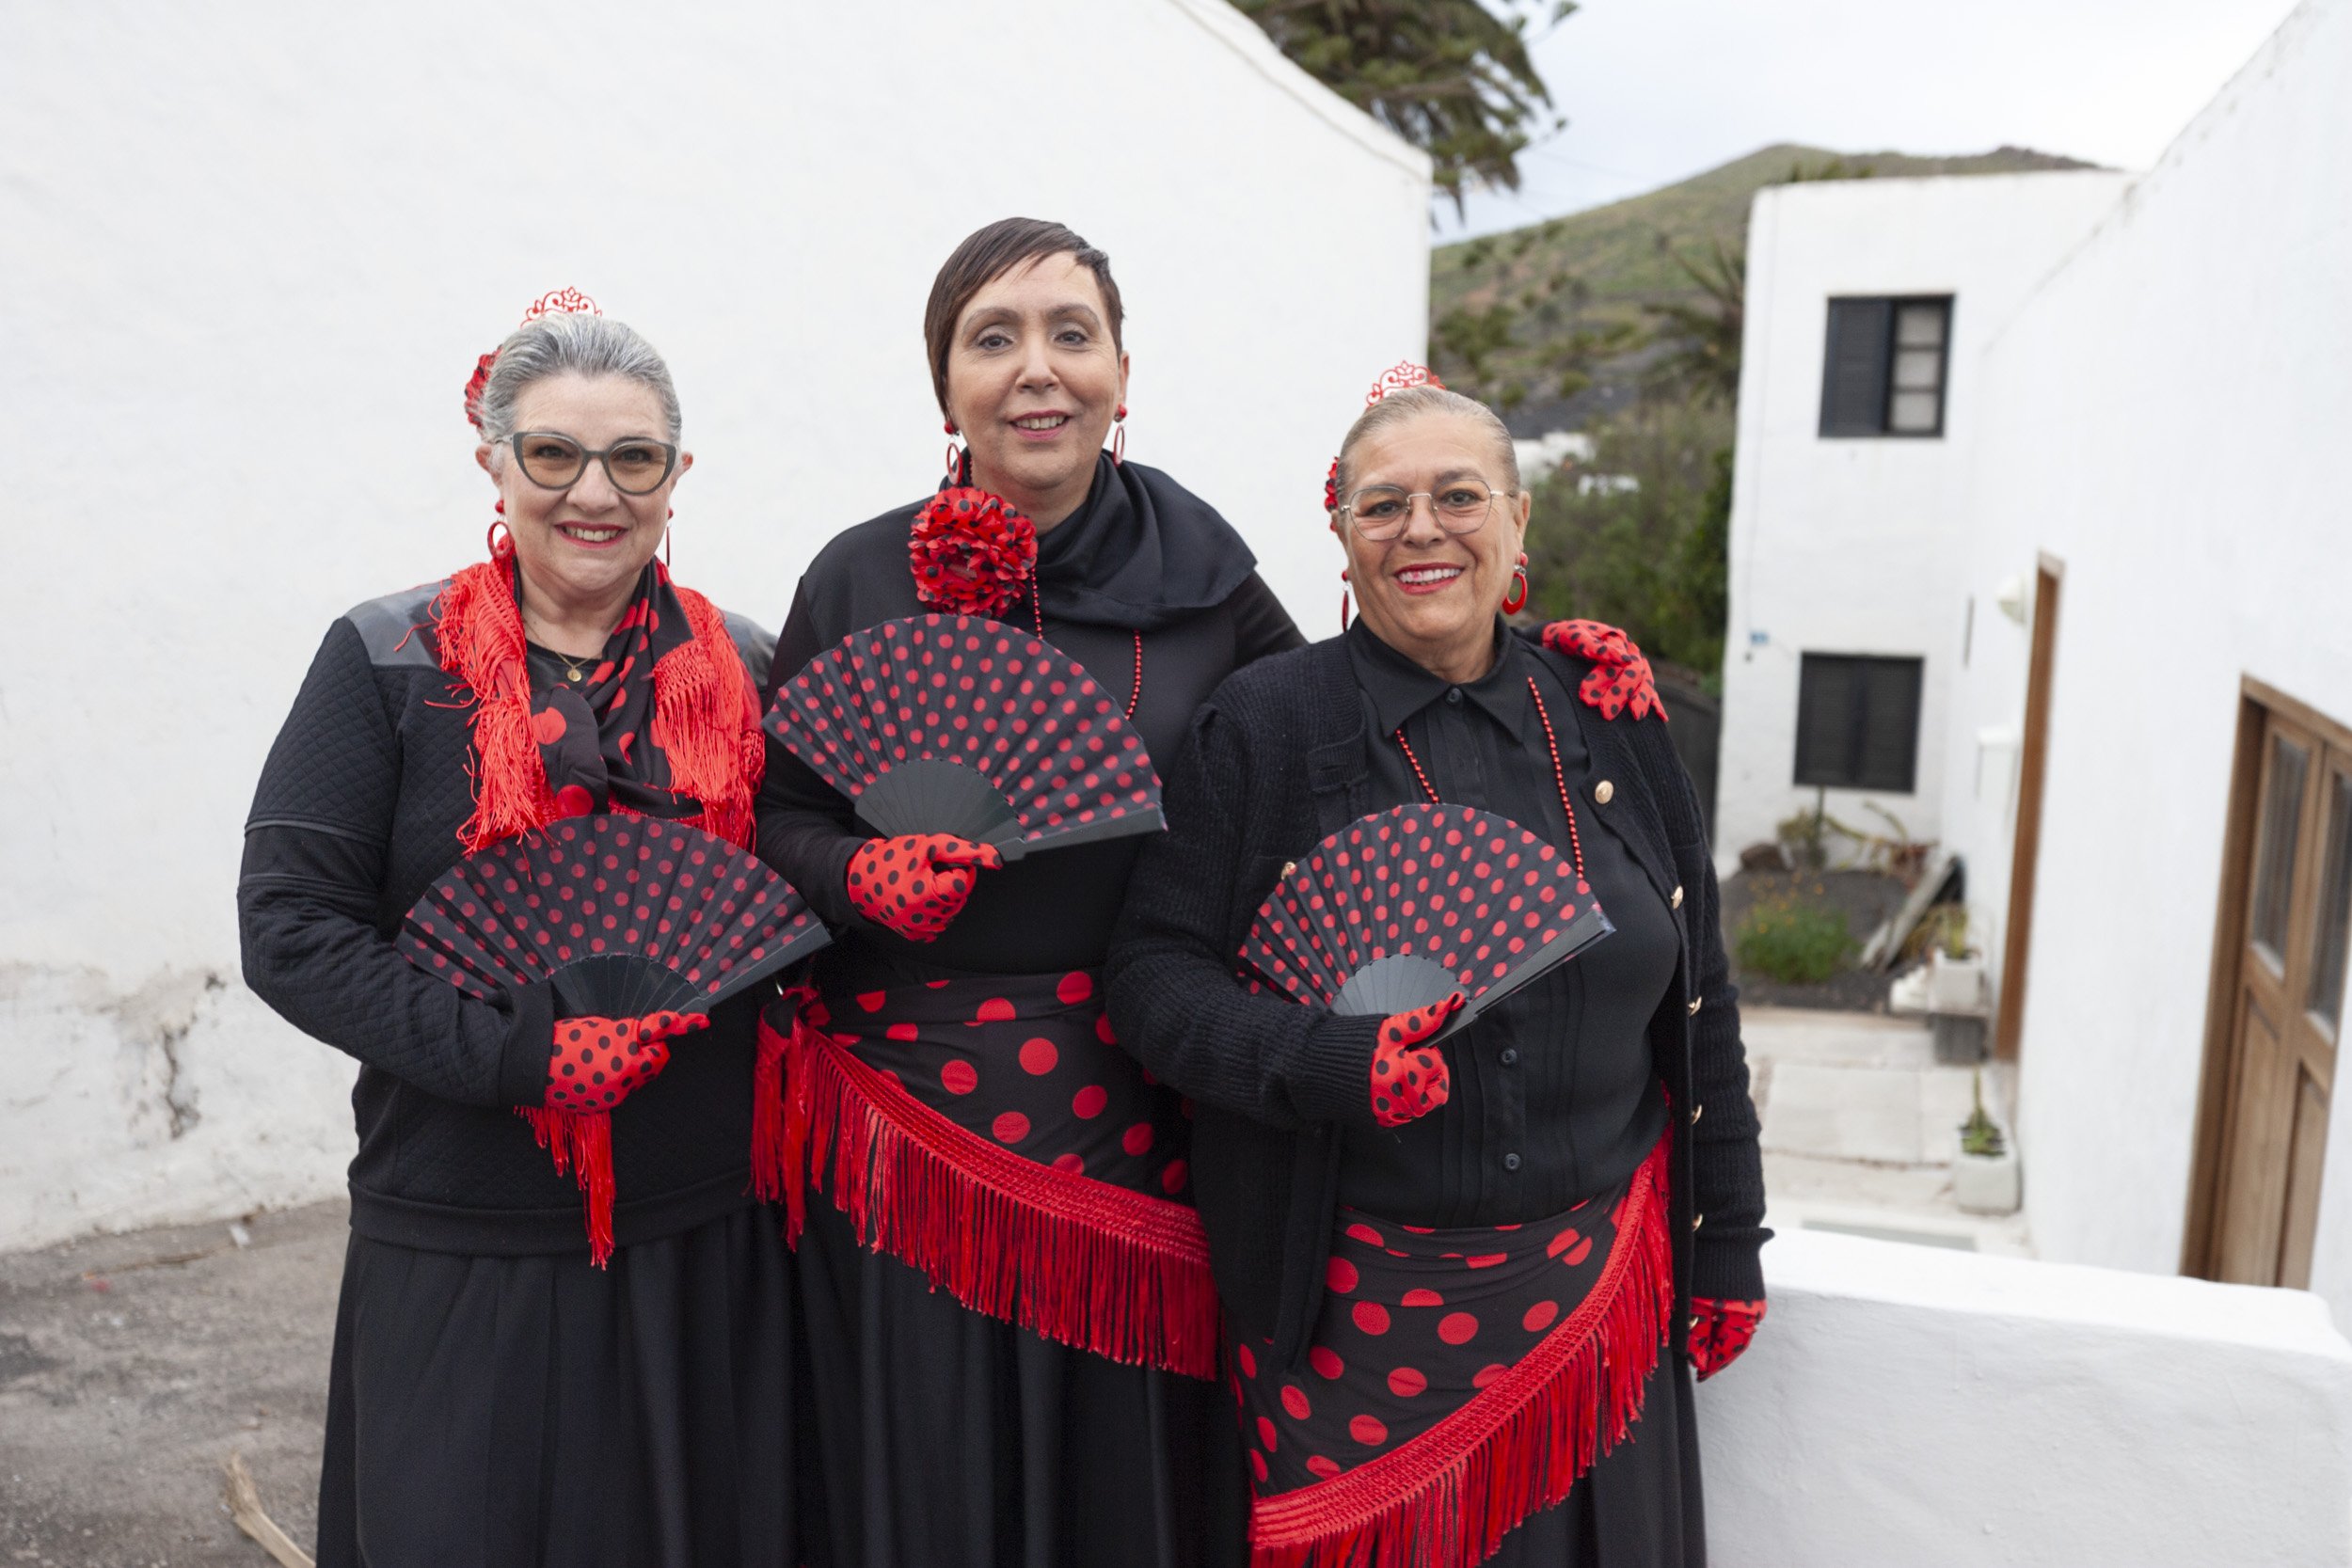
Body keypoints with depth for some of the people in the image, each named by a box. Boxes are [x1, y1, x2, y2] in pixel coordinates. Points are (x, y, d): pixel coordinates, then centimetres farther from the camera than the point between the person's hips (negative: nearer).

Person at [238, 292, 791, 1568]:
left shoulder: (746, 673, 4)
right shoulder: (387, 664, -2)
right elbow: (290, 926, -6)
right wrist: (516, 1054, -18)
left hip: (704, 1238, 2)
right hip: (462, 1249, -2)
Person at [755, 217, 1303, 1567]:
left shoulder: (1202, 583, 2)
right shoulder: (863, 582, 1)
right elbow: (777, 817, 6)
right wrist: (860, 875, -13)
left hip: (1136, 1117, 1)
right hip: (909, 1110, 0)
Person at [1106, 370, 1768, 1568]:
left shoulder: (1606, 721, 3)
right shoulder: (1261, 726, -6)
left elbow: (1698, 1002, 9)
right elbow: (1153, 973, -8)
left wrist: (1726, 1244, 11)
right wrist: (1324, 1062, -25)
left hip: (1594, 1284, 3)